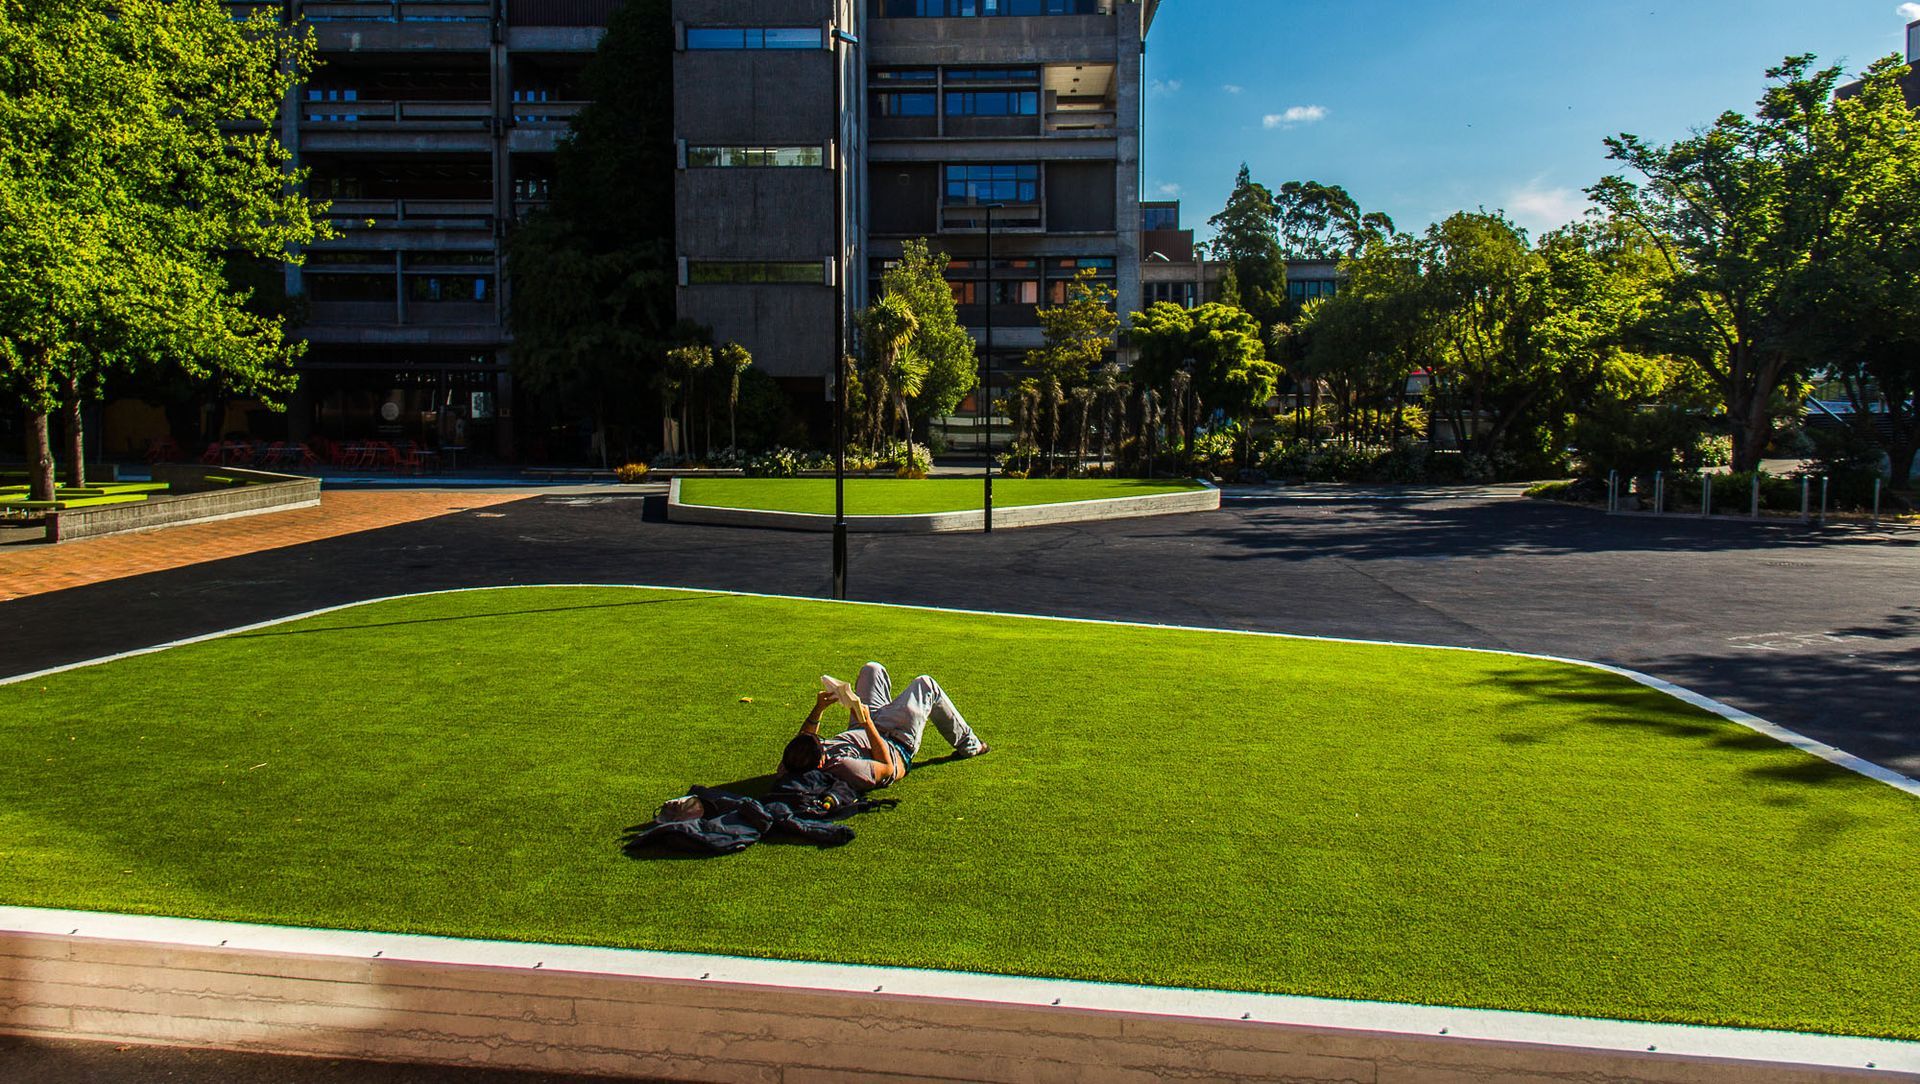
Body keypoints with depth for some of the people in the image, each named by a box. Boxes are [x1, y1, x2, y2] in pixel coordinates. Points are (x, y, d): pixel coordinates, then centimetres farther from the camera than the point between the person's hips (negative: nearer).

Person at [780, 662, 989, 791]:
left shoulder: (788, 766, -31)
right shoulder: (843, 769, -50)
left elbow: (803, 738, -6)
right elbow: (887, 767, -32)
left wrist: (818, 709, -14)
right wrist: (867, 723, -35)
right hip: (898, 744, -6)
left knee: (872, 670, 18)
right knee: (926, 685, 8)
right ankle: (967, 744, 33)